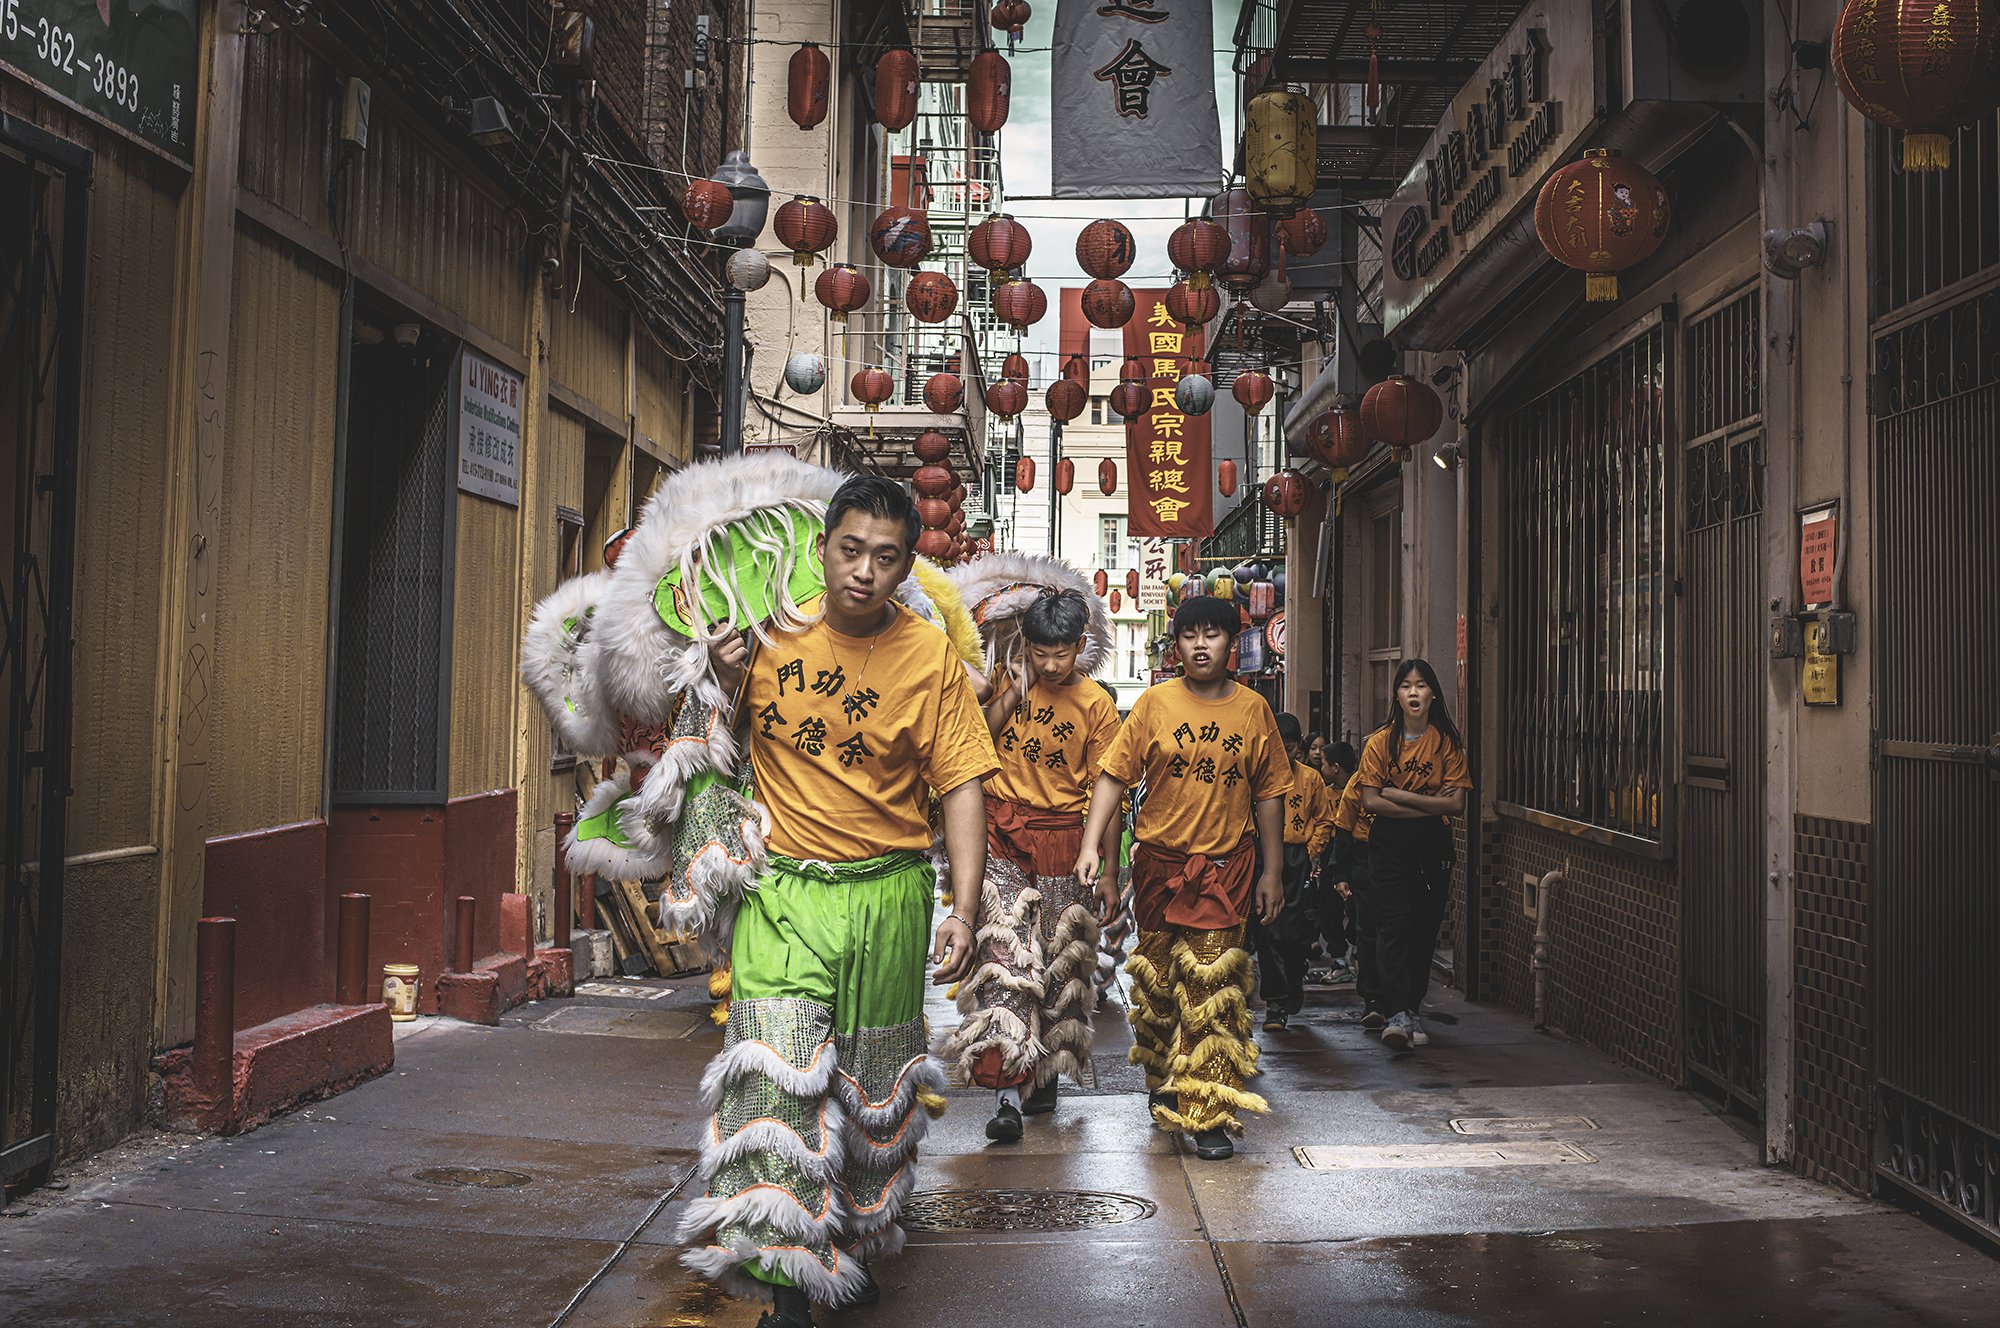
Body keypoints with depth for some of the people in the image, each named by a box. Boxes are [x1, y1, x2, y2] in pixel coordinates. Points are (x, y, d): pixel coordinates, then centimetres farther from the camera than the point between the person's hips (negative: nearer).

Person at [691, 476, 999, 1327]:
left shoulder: (929, 657, -4)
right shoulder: (769, 633, 1)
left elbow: (961, 784, -4)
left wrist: (965, 911, -12)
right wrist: (729, 687, -8)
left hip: (885, 897, 0)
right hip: (780, 891, 0)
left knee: (871, 1088, 12)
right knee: (777, 1076, -12)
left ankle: (853, 1248, 33)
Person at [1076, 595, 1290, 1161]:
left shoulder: (1253, 709, 3)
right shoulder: (1155, 702, 0)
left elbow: (1268, 794, 8)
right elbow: (1114, 775, -2)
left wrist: (1272, 872, 6)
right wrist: (1091, 846, -12)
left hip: (1227, 865, -1)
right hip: (1159, 861, 1)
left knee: (1212, 986, -7)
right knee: (1158, 981, 12)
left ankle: (1208, 1114, -3)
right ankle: (1163, 1082, 35)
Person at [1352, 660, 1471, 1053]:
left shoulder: (1447, 742, 3)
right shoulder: (1380, 742, 0)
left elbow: (1456, 803, -5)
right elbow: (1371, 801, -8)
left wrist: (1401, 796, -11)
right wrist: (1428, 806, -11)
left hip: (1433, 845, 2)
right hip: (1389, 844, -2)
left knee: (1424, 929, 5)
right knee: (1394, 925, -12)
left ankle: (1412, 1011, 16)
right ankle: (1396, 1014, -18)